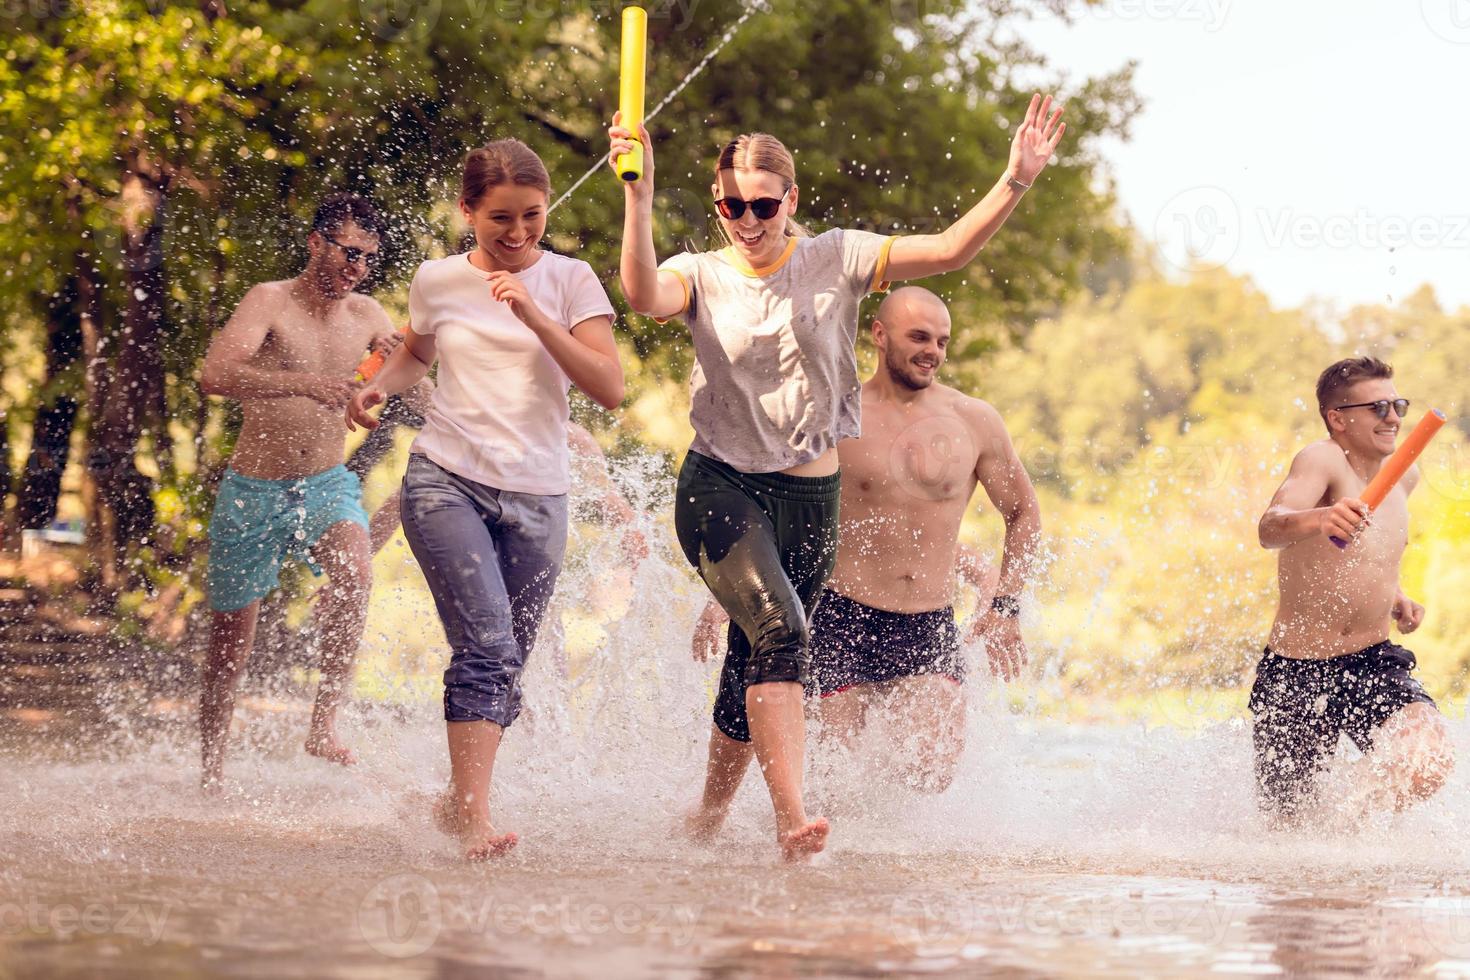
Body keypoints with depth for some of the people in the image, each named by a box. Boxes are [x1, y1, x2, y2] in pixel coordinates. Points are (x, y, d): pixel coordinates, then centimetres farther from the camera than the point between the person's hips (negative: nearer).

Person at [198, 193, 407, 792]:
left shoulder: (366, 315, 4)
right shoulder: (271, 302, -12)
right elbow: (215, 376, -28)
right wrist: (303, 384, -40)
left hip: (327, 486, 3)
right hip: (253, 492, -3)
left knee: (354, 571, -31)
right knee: (230, 644, 7)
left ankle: (323, 725, -27)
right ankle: (211, 776, 27)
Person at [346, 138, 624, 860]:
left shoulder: (569, 281, 2)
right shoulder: (437, 281, 6)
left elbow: (609, 388, -10)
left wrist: (533, 314, -17)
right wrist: (377, 388, 7)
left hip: (536, 496, 1)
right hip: (446, 481, -1)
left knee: (504, 667, 8)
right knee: (487, 646, -20)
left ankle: (456, 800, 27)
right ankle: (475, 820, -23)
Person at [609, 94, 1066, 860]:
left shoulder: (835, 261, 2)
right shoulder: (703, 277, -2)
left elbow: (947, 252, -6)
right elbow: (644, 295, -25)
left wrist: (1015, 183, -18)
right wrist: (638, 197, -34)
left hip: (811, 499, 3)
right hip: (720, 487, -3)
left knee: (753, 674, 10)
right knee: (779, 630, -27)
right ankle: (790, 817, -35)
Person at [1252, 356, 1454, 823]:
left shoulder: (1404, 474, 7)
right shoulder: (1323, 460, -15)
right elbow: (1270, 528, -36)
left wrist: (1393, 599, 9)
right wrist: (1319, 520, -58)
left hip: (1373, 662, 4)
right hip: (1297, 669, -4)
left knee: (1429, 758, -26)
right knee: (1289, 825, 4)